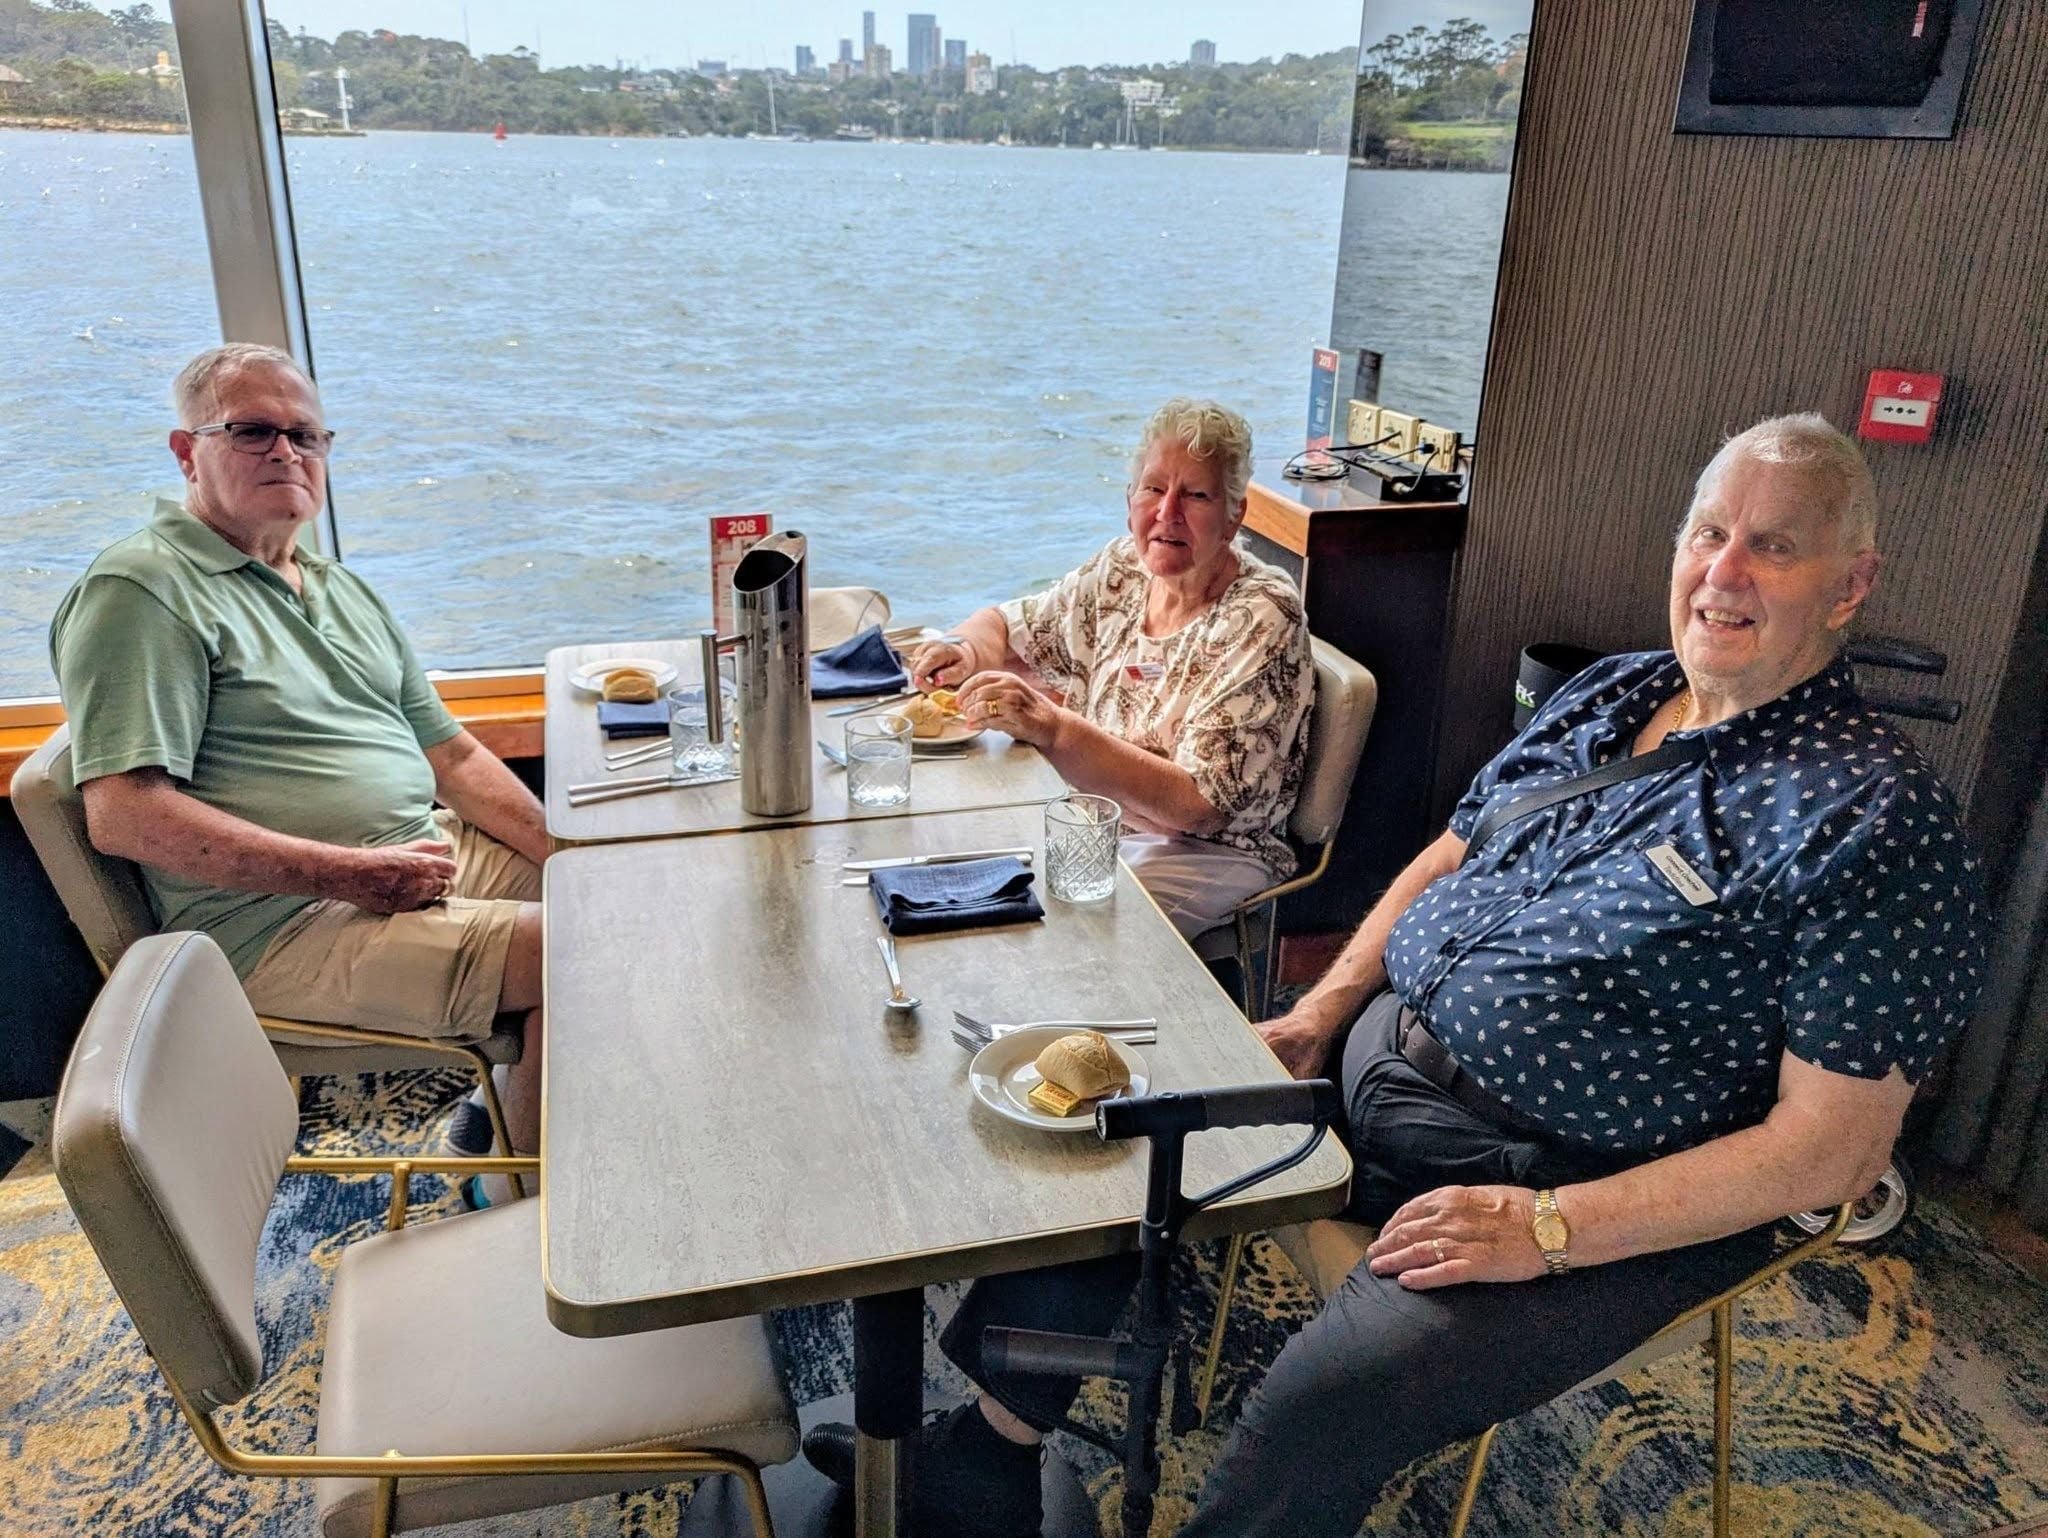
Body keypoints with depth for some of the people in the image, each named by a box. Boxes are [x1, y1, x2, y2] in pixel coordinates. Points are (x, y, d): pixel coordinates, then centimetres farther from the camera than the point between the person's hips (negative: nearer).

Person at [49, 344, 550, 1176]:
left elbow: (454, 756, 18)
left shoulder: (342, 588, 20)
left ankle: (509, 1107, 16)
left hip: (431, 856, 9)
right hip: (289, 923, -9)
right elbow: (123, 814, -17)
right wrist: (350, 874, -21)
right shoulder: (142, 589, -7)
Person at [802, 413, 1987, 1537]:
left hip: (1585, 1202, -7)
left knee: (1318, 1417, -27)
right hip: (1380, 1058, 8)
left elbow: (1833, 1148, -18)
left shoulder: (1878, 822, -15)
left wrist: (1545, 1229, -22)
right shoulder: (1609, 693, 7)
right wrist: (1326, 1006, 3)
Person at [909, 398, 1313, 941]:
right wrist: (965, 652, -10)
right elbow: (1003, 625, 16)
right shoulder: (1123, 570, 1)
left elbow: (1199, 806, -24)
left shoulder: (1262, 620, -18)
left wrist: (1052, 729, -34)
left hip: (1206, 853, -6)